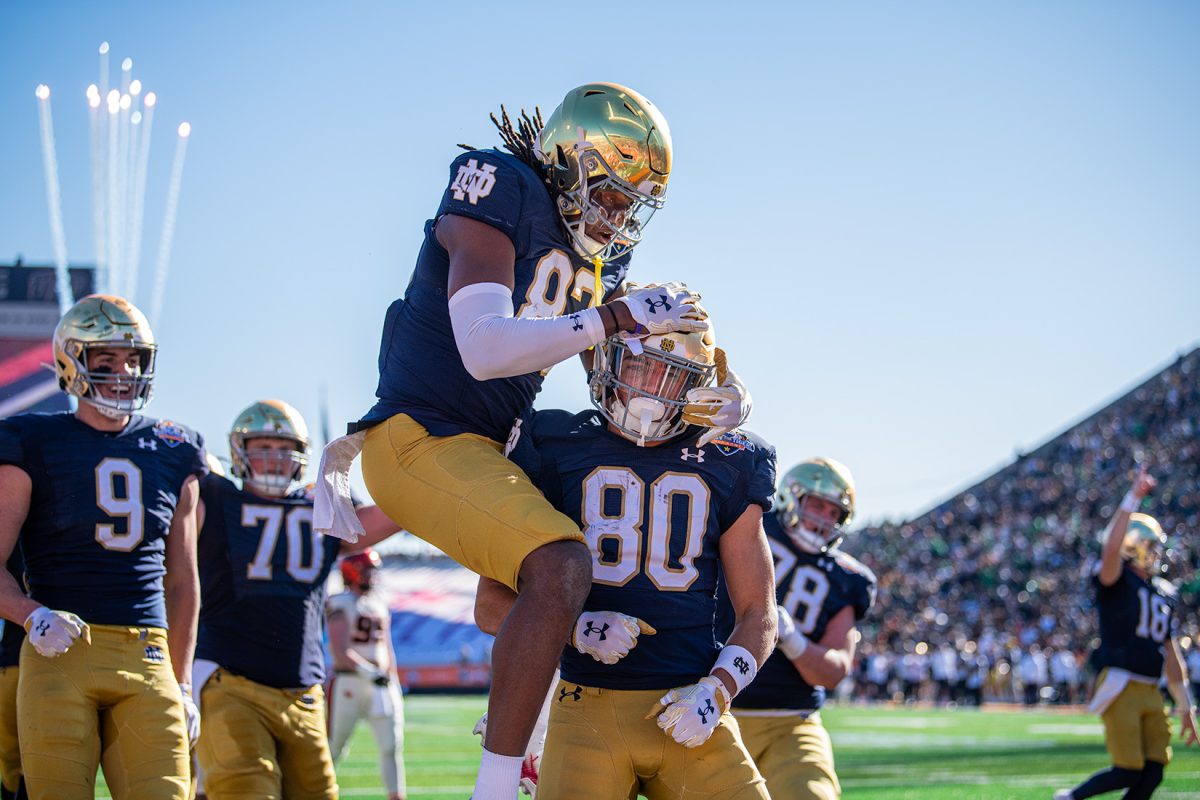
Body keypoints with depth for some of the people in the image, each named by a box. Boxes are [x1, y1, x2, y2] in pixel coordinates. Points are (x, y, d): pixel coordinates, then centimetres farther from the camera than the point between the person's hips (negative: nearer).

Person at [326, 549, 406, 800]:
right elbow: (340, 652, -17)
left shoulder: (379, 604, 15)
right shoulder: (339, 605, -8)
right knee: (333, 749, -1)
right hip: (348, 683, -6)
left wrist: (393, 683, 18)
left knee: (392, 746, 1)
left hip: (381, 684, 6)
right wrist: (370, 673, -24)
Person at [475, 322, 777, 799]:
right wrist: (575, 629, -13)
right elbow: (491, 605, 5)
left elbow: (757, 614, 12)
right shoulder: (557, 451, 5)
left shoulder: (726, 468, 10)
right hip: (590, 711, -2)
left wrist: (715, 691, -6)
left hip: (688, 712, 2)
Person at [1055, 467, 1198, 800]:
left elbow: (1171, 654, 21)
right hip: (1120, 687, -7)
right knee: (1129, 773, -10)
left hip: (1151, 692, 7)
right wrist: (1133, 498, -30)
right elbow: (1112, 548, -28)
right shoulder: (1116, 581, -4)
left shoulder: (1165, 593, 18)